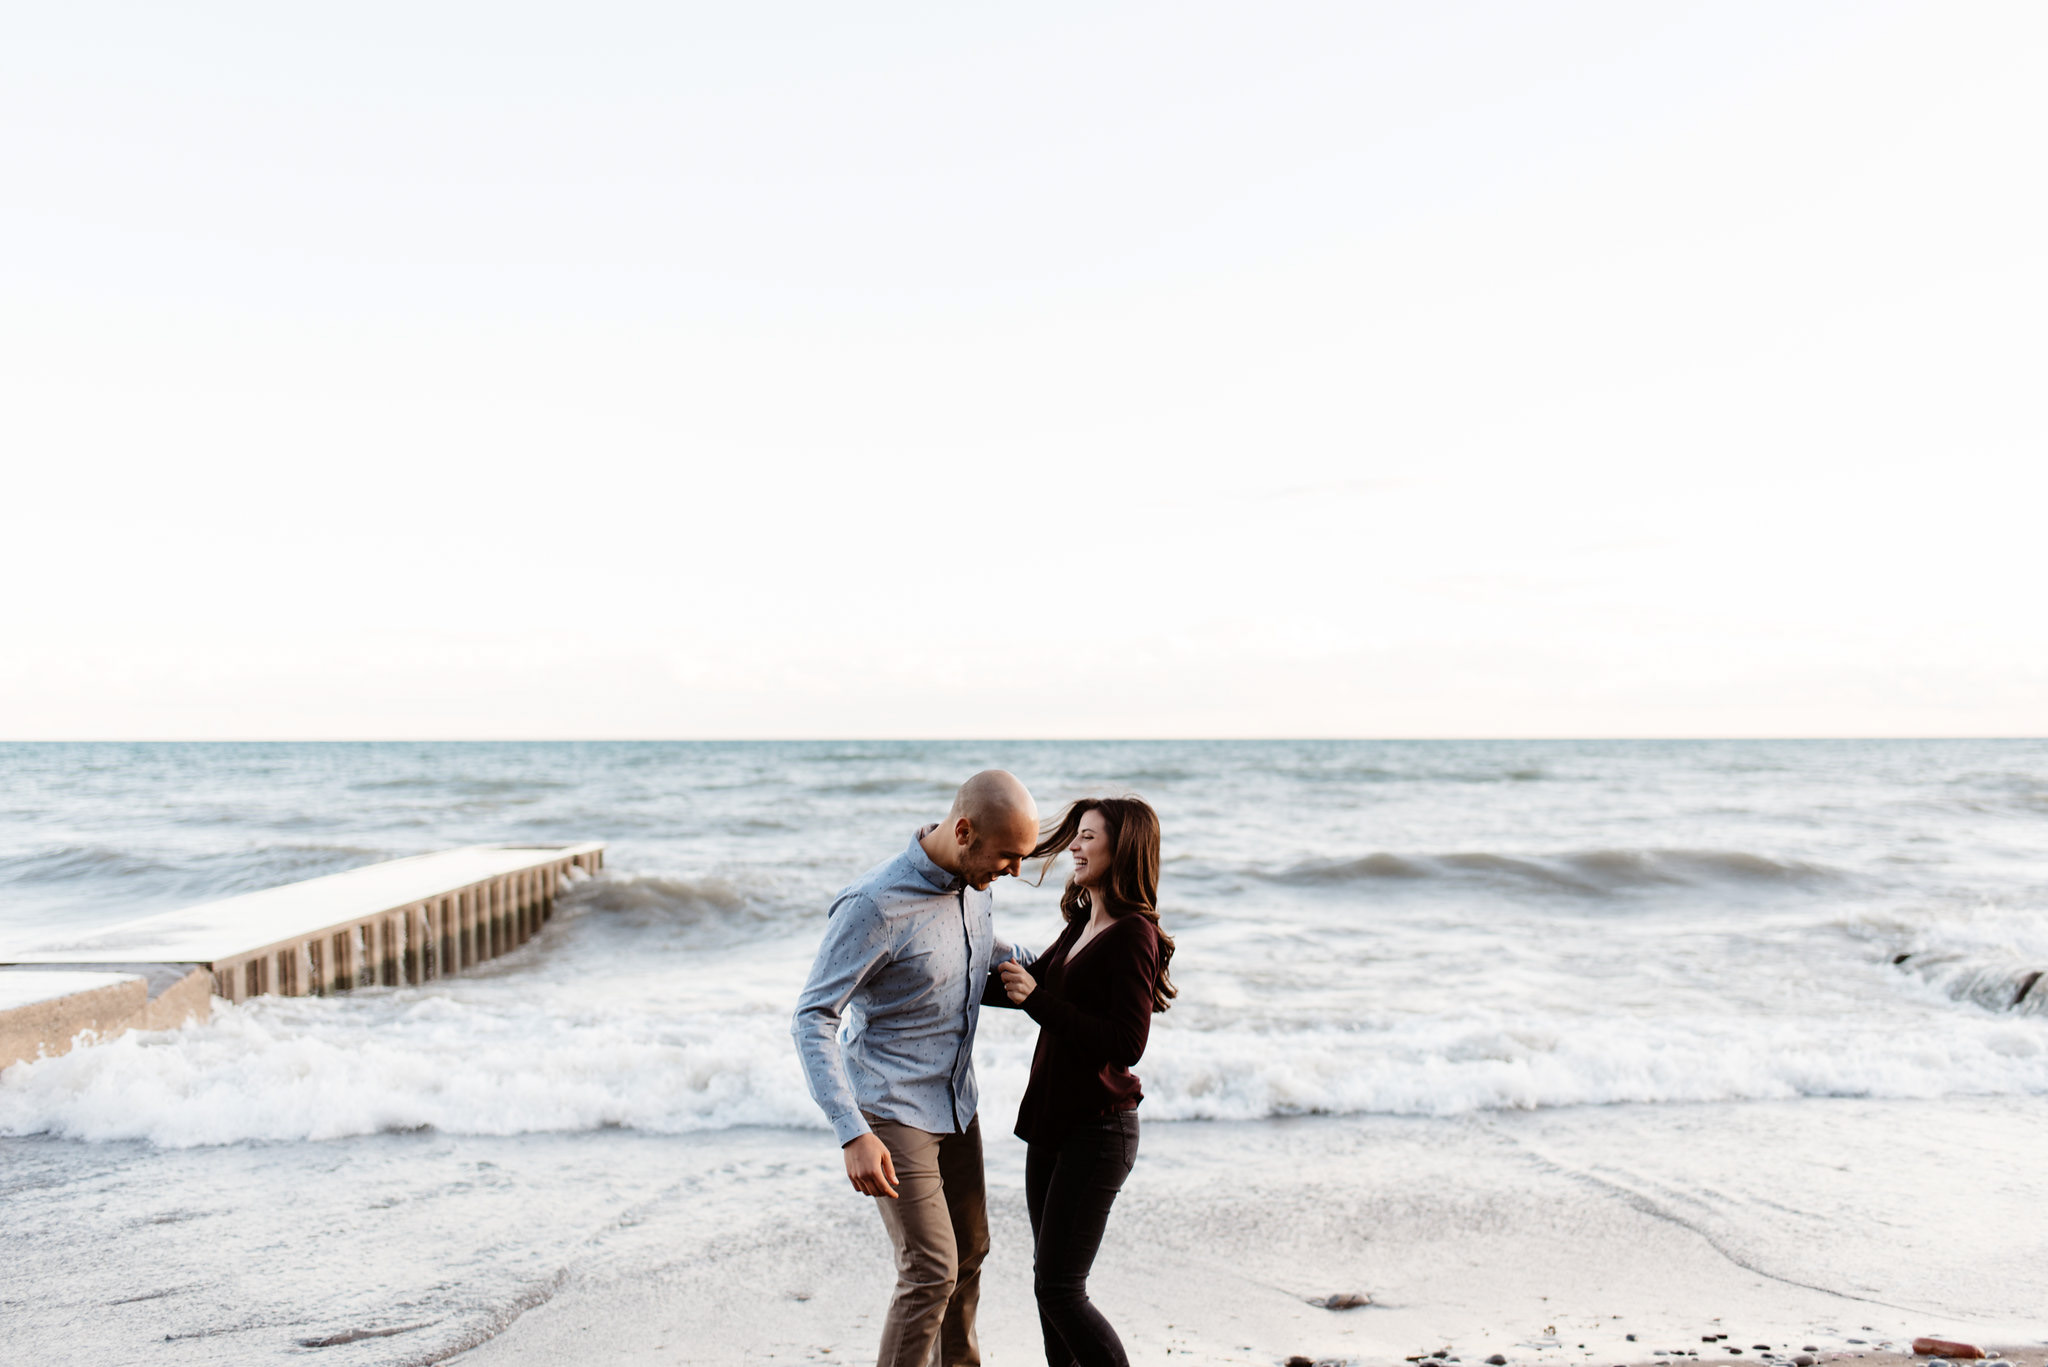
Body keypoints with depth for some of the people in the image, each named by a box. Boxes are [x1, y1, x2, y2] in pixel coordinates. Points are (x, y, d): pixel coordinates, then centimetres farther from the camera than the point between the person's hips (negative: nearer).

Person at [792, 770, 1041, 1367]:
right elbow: (812, 1019, -24)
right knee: (932, 1271, -10)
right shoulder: (875, 905, -27)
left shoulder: (973, 883, -3)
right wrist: (853, 1134, -32)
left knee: (969, 1251, 18)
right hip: (893, 1112, -8)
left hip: (955, 1104, 8)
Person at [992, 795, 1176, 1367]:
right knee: (1050, 1278, 15)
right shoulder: (1082, 925, 10)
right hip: (1052, 1121, 9)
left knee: (1059, 1287, -6)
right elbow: (1032, 978, 23)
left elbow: (1126, 1044, -24)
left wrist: (1037, 1000, -23)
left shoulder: (1133, 935, -17)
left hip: (1097, 1128, -9)